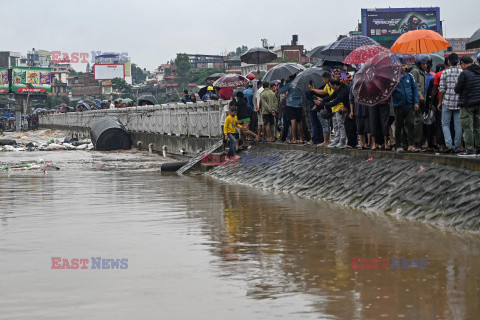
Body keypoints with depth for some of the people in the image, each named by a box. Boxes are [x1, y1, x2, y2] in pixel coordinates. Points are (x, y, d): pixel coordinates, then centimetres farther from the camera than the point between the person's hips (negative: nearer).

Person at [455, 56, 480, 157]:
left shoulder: (464, 74, -12)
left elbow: (457, 90, -9)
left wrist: (456, 84, 11)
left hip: (467, 104, -7)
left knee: (467, 127, -4)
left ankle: (470, 150, -6)